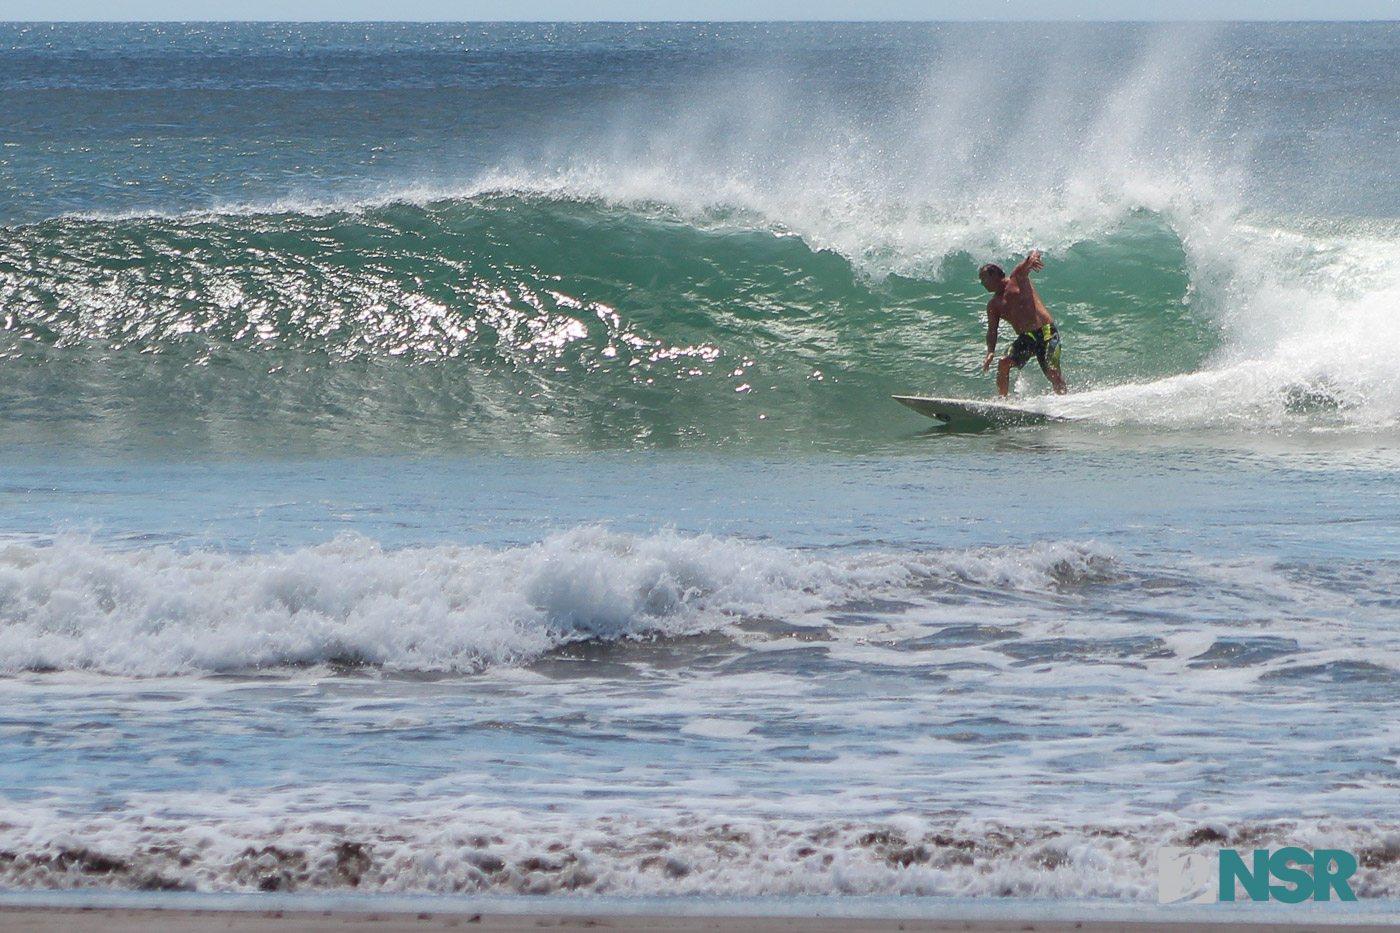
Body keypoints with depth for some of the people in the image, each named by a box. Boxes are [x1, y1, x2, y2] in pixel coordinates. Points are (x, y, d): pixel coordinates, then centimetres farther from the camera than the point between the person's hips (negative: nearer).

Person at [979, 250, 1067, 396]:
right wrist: (990, 353, -7)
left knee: (1052, 372, -17)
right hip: (1025, 339, 4)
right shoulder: (993, 305, 14)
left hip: (1045, 333, -4)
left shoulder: (1017, 278, 2)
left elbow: (1035, 253, -9)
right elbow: (992, 331, 10)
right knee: (1004, 363, -16)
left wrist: (1032, 257, -35)